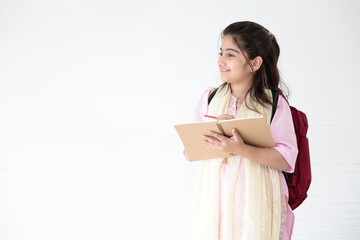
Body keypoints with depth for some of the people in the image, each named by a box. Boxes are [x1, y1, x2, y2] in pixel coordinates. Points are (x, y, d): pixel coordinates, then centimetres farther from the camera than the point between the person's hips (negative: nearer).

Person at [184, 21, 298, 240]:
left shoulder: (273, 103, -4)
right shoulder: (209, 99, 7)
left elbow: (286, 159, -13)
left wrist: (240, 149, -24)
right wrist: (213, 131, -13)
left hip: (255, 204, -3)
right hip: (214, 199, 3)